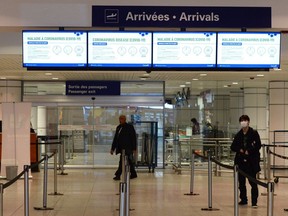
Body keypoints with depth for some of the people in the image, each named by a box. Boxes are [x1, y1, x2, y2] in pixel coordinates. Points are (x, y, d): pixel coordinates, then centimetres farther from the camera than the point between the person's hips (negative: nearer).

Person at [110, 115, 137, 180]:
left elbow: (133, 138, -7)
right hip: (122, 148, 7)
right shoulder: (118, 127, 12)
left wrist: (134, 148, -11)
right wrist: (112, 148, 13)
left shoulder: (130, 127, -6)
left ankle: (118, 175, -11)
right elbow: (115, 138, 16)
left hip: (127, 148, -7)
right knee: (129, 162, 14)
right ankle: (133, 174, 23)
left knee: (122, 162, -12)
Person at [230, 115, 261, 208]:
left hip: (252, 161, -5)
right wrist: (240, 150, -8)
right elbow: (233, 147, 10)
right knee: (241, 181, 10)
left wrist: (249, 151, -13)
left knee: (253, 181, -5)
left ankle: (254, 201, -2)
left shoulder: (254, 133, -3)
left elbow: (258, 146, -8)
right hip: (241, 161, 5)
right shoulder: (238, 135, 10)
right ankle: (243, 199, 22)